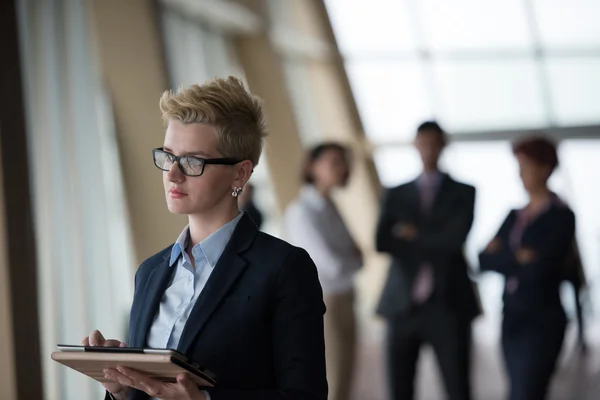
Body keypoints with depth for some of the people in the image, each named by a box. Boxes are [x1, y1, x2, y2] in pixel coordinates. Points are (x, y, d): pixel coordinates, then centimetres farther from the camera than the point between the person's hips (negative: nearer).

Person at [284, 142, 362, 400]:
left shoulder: (329, 208, 11)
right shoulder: (301, 212, -16)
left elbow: (348, 254, 12)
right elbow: (332, 265, -22)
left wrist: (351, 257, -10)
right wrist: (355, 259, -2)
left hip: (343, 305, 9)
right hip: (321, 307, -9)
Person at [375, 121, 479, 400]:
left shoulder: (463, 193, 6)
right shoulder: (396, 195, 12)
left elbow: (456, 238, -11)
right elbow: (382, 242, -3)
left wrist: (415, 235, -1)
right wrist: (434, 244, -8)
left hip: (447, 305, -2)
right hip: (403, 304, 2)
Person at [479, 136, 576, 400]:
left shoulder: (561, 217, -7)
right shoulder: (515, 217, 13)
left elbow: (541, 268, -18)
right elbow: (485, 260, 3)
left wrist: (503, 259, -5)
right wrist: (517, 259, -11)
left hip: (542, 322, -7)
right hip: (512, 319, 7)